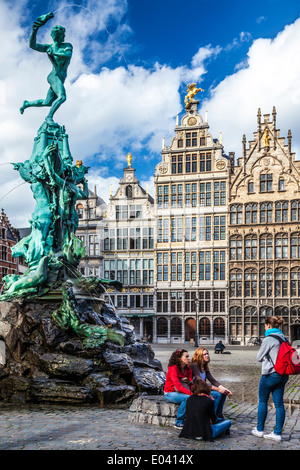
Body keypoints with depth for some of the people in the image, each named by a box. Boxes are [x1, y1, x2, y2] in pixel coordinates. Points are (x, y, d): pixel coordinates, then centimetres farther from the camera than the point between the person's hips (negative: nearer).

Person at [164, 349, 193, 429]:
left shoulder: (188, 369, 5)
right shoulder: (173, 369, -17)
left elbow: (191, 384, -2)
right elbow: (178, 386, -27)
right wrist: (191, 393, -35)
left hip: (181, 392, 6)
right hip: (170, 394, -6)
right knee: (187, 398, -32)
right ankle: (179, 422, -20)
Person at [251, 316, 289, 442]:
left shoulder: (268, 339, -14)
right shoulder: (283, 338, 9)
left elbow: (259, 357, -7)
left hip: (270, 374, -7)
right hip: (283, 374, 7)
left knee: (262, 401, 8)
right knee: (279, 403, 7)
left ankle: (259, 430, 16)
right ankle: (277, 433, 9)